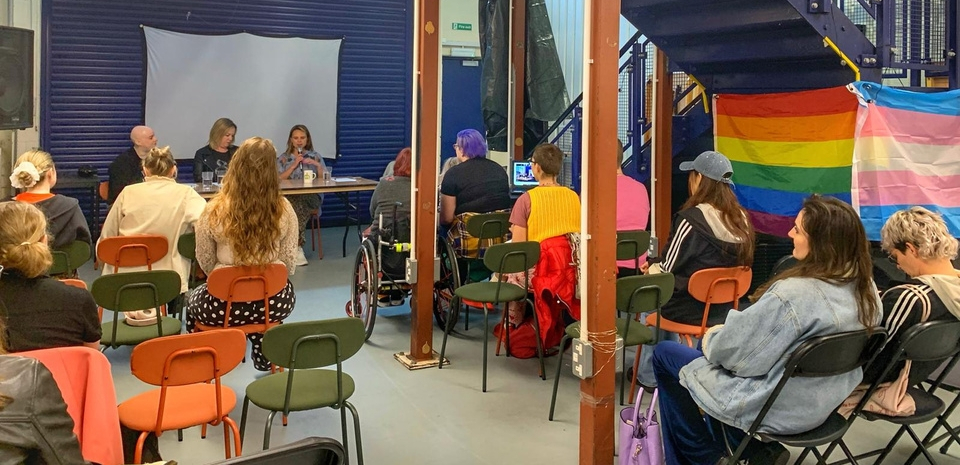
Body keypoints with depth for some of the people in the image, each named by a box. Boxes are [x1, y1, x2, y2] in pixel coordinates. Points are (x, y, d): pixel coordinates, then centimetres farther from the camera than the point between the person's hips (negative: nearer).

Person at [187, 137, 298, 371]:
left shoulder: (215, 211, -14)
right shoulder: (284, 209, -10)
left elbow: (206, 263, -2)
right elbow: (288, 264, -3)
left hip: (225, 306, -2)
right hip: (274, 304, 2)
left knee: (193, 298, 33)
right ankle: (264, 358, 45)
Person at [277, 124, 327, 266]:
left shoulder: (315, 157, 17)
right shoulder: (283, 158, 16)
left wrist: (318, 165, -6)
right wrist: (294, 165, -5)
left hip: (311, 197, 0)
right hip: (290, 197, 0)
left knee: (300, 205, -36)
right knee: (297, 204, -37)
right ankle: (298, 246, -31)